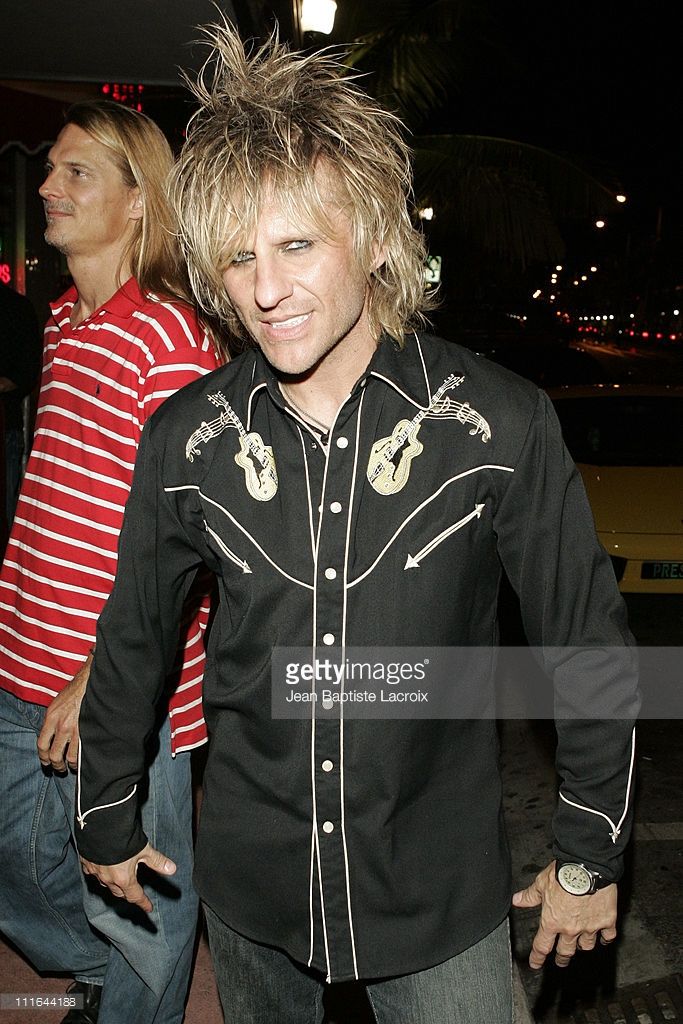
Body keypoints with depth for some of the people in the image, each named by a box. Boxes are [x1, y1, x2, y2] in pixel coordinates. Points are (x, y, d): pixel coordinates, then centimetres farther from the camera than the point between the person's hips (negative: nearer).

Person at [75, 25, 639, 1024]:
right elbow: (133, 639, 4)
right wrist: (107, 820, 14)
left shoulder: (501, 423, -17)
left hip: (442, 896, -2)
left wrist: (589, 858, 1)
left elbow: (589, 649, -7)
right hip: (249, 883, 3)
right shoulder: (185, 437, -10)